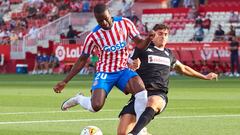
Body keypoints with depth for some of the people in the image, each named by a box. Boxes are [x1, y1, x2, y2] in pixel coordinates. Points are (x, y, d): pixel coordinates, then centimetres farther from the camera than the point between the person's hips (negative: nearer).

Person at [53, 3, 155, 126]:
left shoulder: (125, 23, -6)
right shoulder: (93, 36, -9)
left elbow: (139, 44, 0)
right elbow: (82, 60, 0)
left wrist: (148, 39, -25)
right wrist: (65, 81, -1)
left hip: (122, 71, 2)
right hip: (104, 73, -2)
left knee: (141, 90, -28)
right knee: (96, 106, -24)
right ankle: (79, 99, 13)